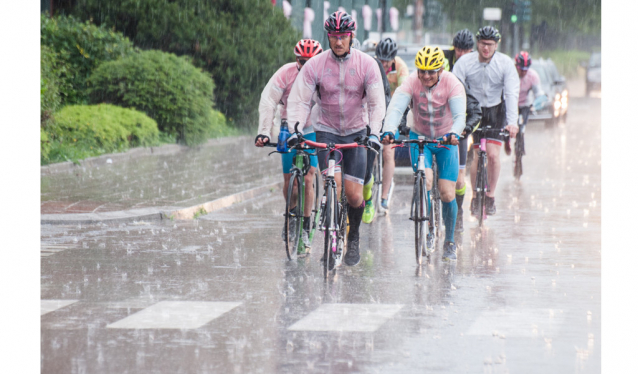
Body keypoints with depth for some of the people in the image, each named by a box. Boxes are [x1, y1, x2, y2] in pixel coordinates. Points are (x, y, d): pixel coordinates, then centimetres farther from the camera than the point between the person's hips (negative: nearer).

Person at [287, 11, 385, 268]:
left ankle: (354, 236, 23)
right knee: (333, 184, -20)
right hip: (326, 131, 0)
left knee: (354, 194, -5)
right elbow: (299, 100, -12)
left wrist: (374, 132, -26)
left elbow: (376, 103, -12)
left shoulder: (366, 64, -11)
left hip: (356, 132, 0)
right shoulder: (315, 65, -11)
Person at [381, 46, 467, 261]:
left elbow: (460, 114, -32)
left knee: (447, 194, -4)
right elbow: (396, 108, -33)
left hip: (446, 140, 0)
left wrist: (453, 133, -53)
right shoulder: (411, 82, -20)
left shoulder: (452, 84, -22)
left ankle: (449, 241, 15)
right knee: (424, 182, -22)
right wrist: (389, 131, -52)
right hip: (419, 137, 0)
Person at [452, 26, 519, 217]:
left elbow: (512, 93, -20)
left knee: (493, 154, -12)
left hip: (496, 110, 0)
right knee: (478, 155, -4)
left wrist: (512, 122, -32)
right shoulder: (465, 62, -16)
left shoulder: (505, 63, -15)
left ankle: (490, 197, 5)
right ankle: (475, 197, 12)